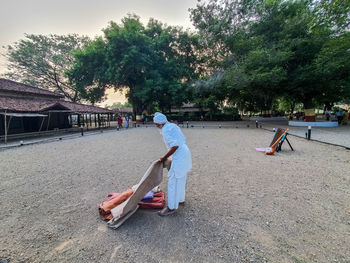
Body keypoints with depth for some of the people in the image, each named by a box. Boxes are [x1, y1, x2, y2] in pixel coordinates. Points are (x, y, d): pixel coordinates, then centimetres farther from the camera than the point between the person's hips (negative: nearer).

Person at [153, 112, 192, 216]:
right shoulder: (173, 125, 12)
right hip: (185, 153, 10)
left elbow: (175, 145, -25)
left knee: (173, 182, 3)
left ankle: (172, 207, 17)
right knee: (181, 180, 23)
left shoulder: (165, 130, -15)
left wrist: (165, 157, -13)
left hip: (179, 157, -10)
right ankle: (181, 199, 40)